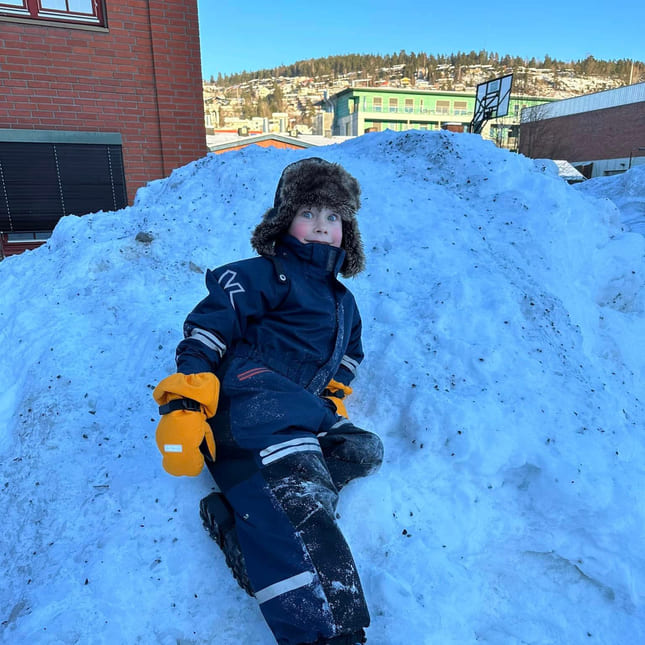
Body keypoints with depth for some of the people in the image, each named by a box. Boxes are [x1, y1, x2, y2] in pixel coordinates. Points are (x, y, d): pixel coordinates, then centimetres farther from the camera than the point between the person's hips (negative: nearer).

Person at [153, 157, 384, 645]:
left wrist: (333, 399, 15)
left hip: (301, 411, 8)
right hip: (254, 399, -7)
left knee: (364, 451, -16)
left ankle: (242, 516, -24)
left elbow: (345, 361, 36)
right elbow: (209, 329, -5)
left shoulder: (343, 302, 27)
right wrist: (184, 403, -15)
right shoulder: (265, 274, 4)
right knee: (295, 500, -29)